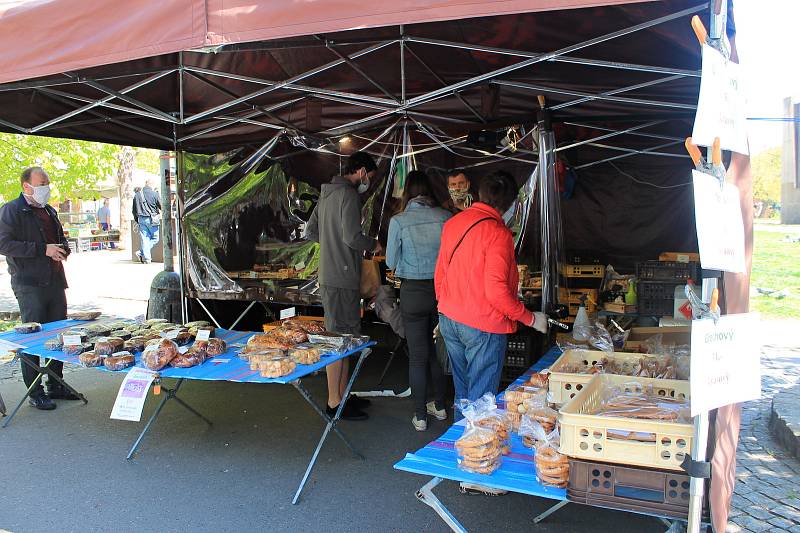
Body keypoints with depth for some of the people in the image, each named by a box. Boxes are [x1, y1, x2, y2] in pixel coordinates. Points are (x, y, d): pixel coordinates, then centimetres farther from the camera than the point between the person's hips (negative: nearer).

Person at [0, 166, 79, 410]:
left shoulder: (49, 211, 18)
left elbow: (61, 239, 31)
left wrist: (62, 249, 7)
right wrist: (43, 250, -19)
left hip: (55, 282, 8)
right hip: (29, 285, -7)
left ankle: (55, 385, 23)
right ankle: (35, 392, 6)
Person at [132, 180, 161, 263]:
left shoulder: (137, 194, 9)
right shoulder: (154, 194, -7)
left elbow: (134, 209, 14)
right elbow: (161, 206, -2)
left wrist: (136, 219, 25)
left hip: (141, 219, 5)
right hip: (152, 219, -5)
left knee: (144, 238, 7)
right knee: (154, 238, 6)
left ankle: (146, 257, 3)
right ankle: (141, 252, -6)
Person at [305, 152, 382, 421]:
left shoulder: (327, 194, 17)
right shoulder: (348, 194, -13)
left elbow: (310, 232, 21)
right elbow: (352, 237, -21)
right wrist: (374, 244, -3)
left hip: (329, 276, 10)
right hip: (341, 279, -10)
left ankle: (342, 393, 27)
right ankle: (335, 402, 4)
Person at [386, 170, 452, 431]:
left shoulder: (399, 221, -10)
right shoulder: (445, 217, -5)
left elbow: (391, 262, -2)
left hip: (413, 291, -3)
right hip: (442, 290, 3)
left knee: (417, 355, 8)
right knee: (438, 350, 19)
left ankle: (420, 416, 17)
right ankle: (439, 406, 32)